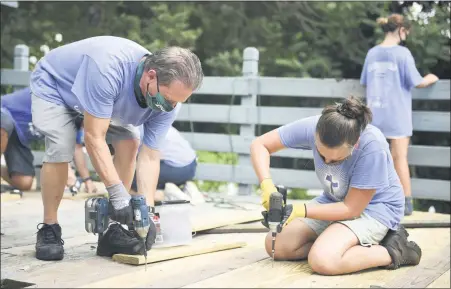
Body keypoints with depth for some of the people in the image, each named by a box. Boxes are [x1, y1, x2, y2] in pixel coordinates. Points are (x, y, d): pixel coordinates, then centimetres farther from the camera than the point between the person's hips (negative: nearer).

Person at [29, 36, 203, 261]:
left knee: (129, 143, -13)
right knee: (60, 149, -26)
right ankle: (49, 230, -6)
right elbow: (94, 138, -41)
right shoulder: (109, 69, -44)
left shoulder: (167, 100, -24)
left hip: (101, 95, 6)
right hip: (53, 85, -5)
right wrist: (117, 192, -43)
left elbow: (149, 157, -20)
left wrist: (148, 210, -30)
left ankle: (113, 231, -4)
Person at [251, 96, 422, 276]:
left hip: (374, 207, -7)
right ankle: (363, 243, 0)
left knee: (323, 259, -31)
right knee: (275, 245, -7)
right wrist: (267, 185, -28)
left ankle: (393, 251, -8)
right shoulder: (311, 127, -22)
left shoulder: (372, 146, -33)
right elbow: (259, 145, -12)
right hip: (335, 201, 7)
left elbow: (351, 209, -24)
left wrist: (300, 211, -28)